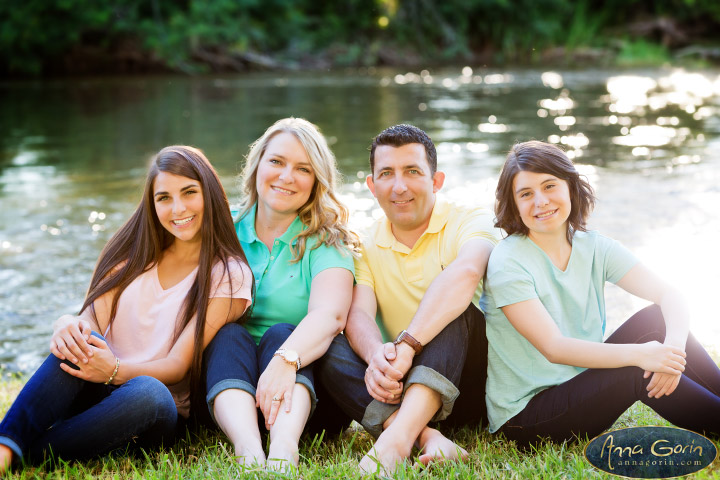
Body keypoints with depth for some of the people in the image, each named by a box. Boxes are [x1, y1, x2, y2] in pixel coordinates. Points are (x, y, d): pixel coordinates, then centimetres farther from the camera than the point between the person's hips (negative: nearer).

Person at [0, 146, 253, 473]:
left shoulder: (228, 275, -3)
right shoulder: (134, 253, 11)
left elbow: (179, 366, -10)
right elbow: (94, 319, -1)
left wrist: (115, 370, -28)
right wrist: (68, 325, -26)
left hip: (155, 411, -3)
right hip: (90, 394, 3)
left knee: (147, 392, -38)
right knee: (79, 338, -29)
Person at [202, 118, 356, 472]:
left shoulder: (326, 242, 0)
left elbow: (329, 315, -19)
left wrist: (287, 358, -38)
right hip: (224, 374, 2)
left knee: (281, 333, -28)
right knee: (229, 334, -26)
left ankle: (284, 447, -51)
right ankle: (249, 449, -49)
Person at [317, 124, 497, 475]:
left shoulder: (469, 222, -5)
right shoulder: (366, 246, 6)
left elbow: (465, 272, -29)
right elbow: (358, 314, -11)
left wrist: (406, 345, -41)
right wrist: (376, 355, -36)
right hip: (403, 386, 3)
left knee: (453, 308, -29)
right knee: (334, 352, -21)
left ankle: (398, 436, -45)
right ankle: (430, 440, -39)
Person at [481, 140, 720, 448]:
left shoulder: (595, 249, 3)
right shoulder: (508, 261, -15)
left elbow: (669, 295, -7)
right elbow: (553, 347, -23)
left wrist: (674, 345, -28)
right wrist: (637, 354, -33)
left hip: (581, 385, 6)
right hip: (522, 417, -6)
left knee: (656, 320, -12)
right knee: (639, 373, -26)